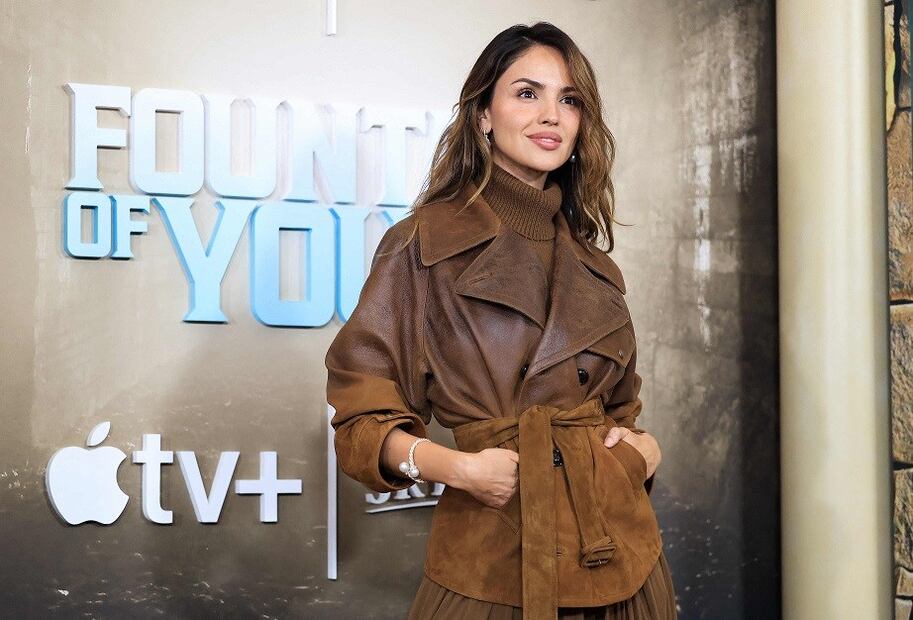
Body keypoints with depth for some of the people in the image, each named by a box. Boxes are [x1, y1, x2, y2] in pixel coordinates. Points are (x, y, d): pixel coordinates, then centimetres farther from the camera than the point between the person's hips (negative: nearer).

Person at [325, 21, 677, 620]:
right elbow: (363, 412, -5)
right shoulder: (426, 242, -5)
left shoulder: (592, 264, 11)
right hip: (492, 568, -5)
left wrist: (645, 447, 2)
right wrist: (454, 466, -20)